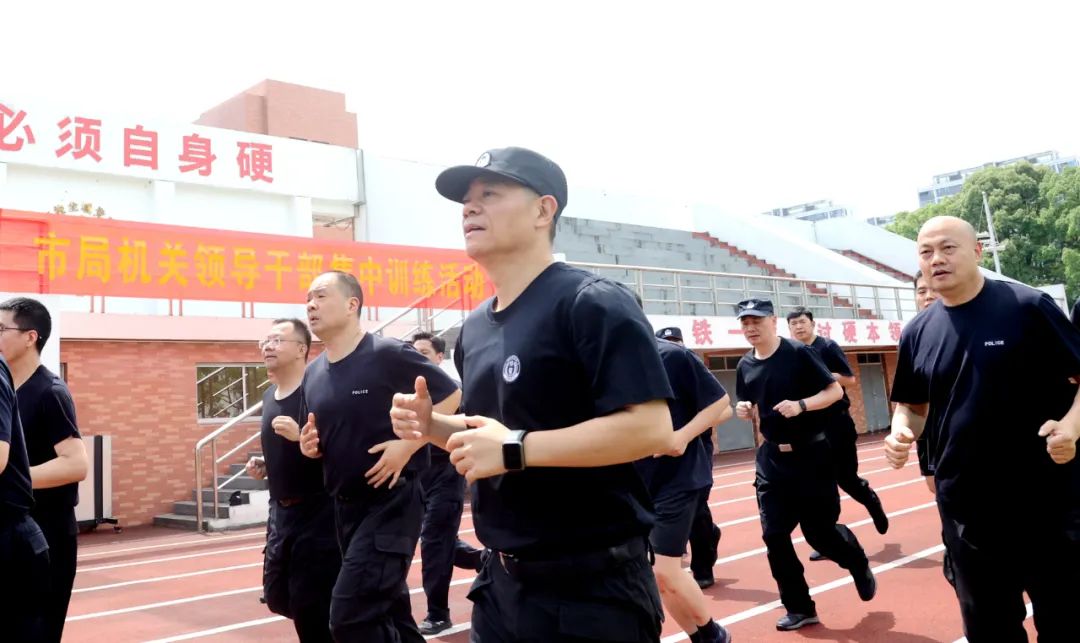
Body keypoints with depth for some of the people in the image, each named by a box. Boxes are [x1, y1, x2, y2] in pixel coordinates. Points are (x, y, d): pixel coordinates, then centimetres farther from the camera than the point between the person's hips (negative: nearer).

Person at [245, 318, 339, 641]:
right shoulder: (269, 396, 9)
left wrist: (301, 436, -32)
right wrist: (263, 466, 5)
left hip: (318, 512, -8)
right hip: (281, 511, 8)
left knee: (311, 604, -3)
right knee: (278, 595, 16)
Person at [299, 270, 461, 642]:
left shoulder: (388, 355, -14)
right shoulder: (312, 374, 7)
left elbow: (451, 395, -11)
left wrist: (407, 444, -19)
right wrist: (308, 445, -4)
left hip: (391, 501, -8)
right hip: (344, 505, 8)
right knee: (387, 611, 18)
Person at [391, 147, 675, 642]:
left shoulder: (593, 304, -15)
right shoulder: (474, 328, 10)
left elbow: (651, 428, -23)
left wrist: (515, 449, -24)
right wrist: (431, 424, 1)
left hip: (592, 585, -7)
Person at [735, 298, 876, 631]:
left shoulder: (799, 353, -11)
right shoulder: (745, 366, 5)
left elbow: (835, 391, -9)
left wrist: (800, 405, -24)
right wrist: (744, 410, -7)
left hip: (811, 455, -5)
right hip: (772, 459, 5)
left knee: (819, 531, 1)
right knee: (774, 535, 1)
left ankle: (859, 563, 35)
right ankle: (799, 608, 15)